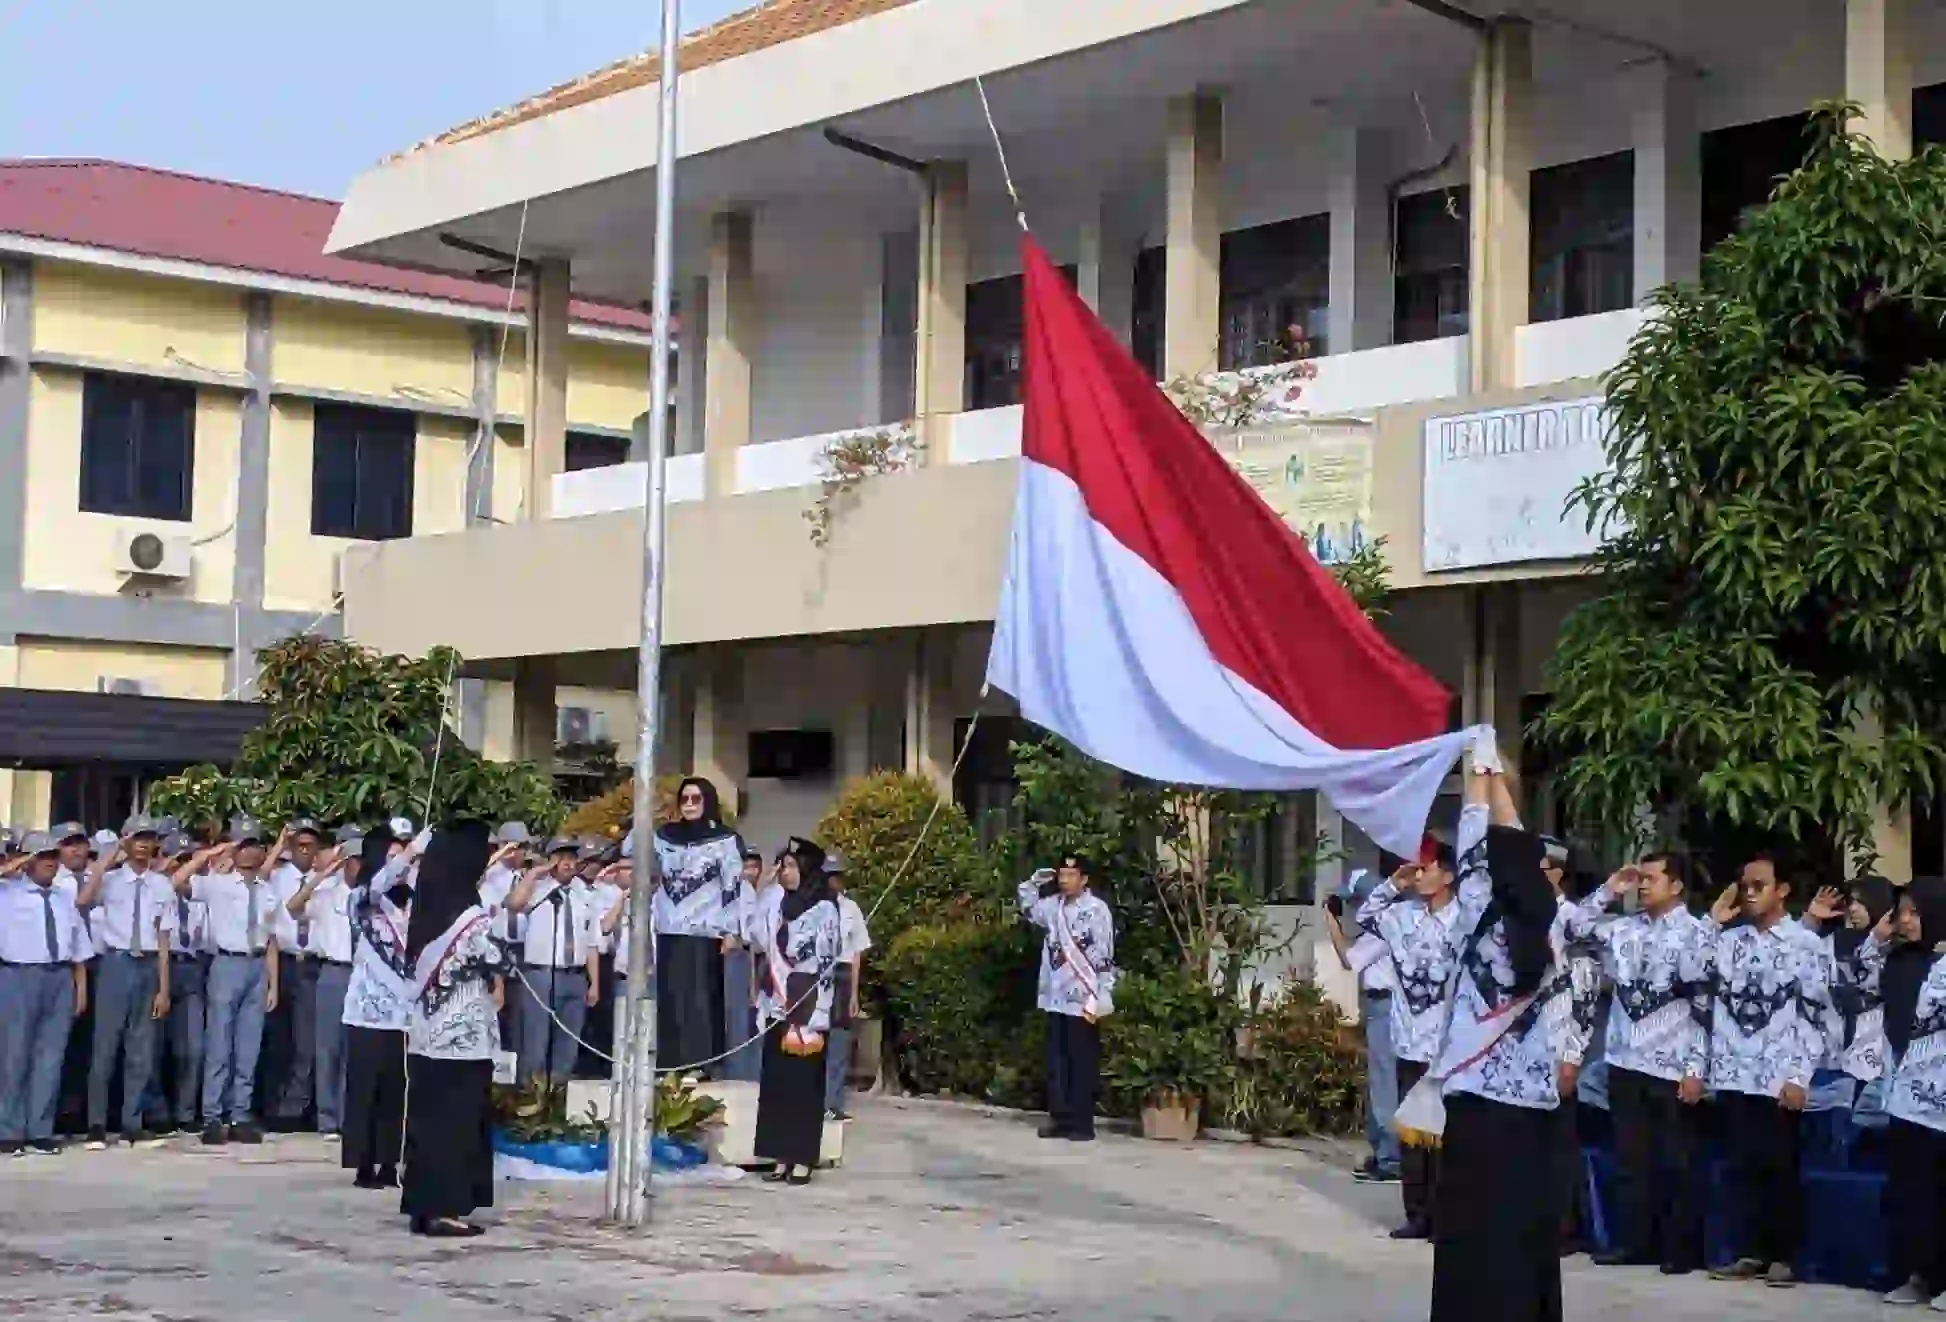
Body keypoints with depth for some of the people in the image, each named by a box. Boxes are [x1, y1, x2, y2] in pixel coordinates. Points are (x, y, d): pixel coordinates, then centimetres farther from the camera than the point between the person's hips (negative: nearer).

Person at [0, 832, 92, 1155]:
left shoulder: (64, 898, 17)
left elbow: (78, 947, 16)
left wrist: (81, 986, 8)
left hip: (60, 978, 4)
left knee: (50, 1055, 4)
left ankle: (40, 1130, 9)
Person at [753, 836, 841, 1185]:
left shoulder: (823, 908, -6)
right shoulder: (781, 905, 13)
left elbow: (823, 963, -10)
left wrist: (810, 1019, -14)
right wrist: (766, 1004, 8)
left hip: (806, 1009, -6)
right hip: (778, 1007, 6)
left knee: (803, 1082, -4)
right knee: (776, 1081, 5)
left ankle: (802, 1160, -1)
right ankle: (781, 1158, 10)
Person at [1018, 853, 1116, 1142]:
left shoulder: (1097, 909, -10)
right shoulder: (1053, 905, 9)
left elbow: (1105, 956, -12)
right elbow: (1028, 909, 30)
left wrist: (1100, 997, -16)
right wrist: (1033, 883, 12)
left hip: (1083, 1000, -7)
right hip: (1056, 998, 7)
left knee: (1082, 1063, -1)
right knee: (1056, 1062, 10)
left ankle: (1083, 1123, 2)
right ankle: (1060, 1118, 17)